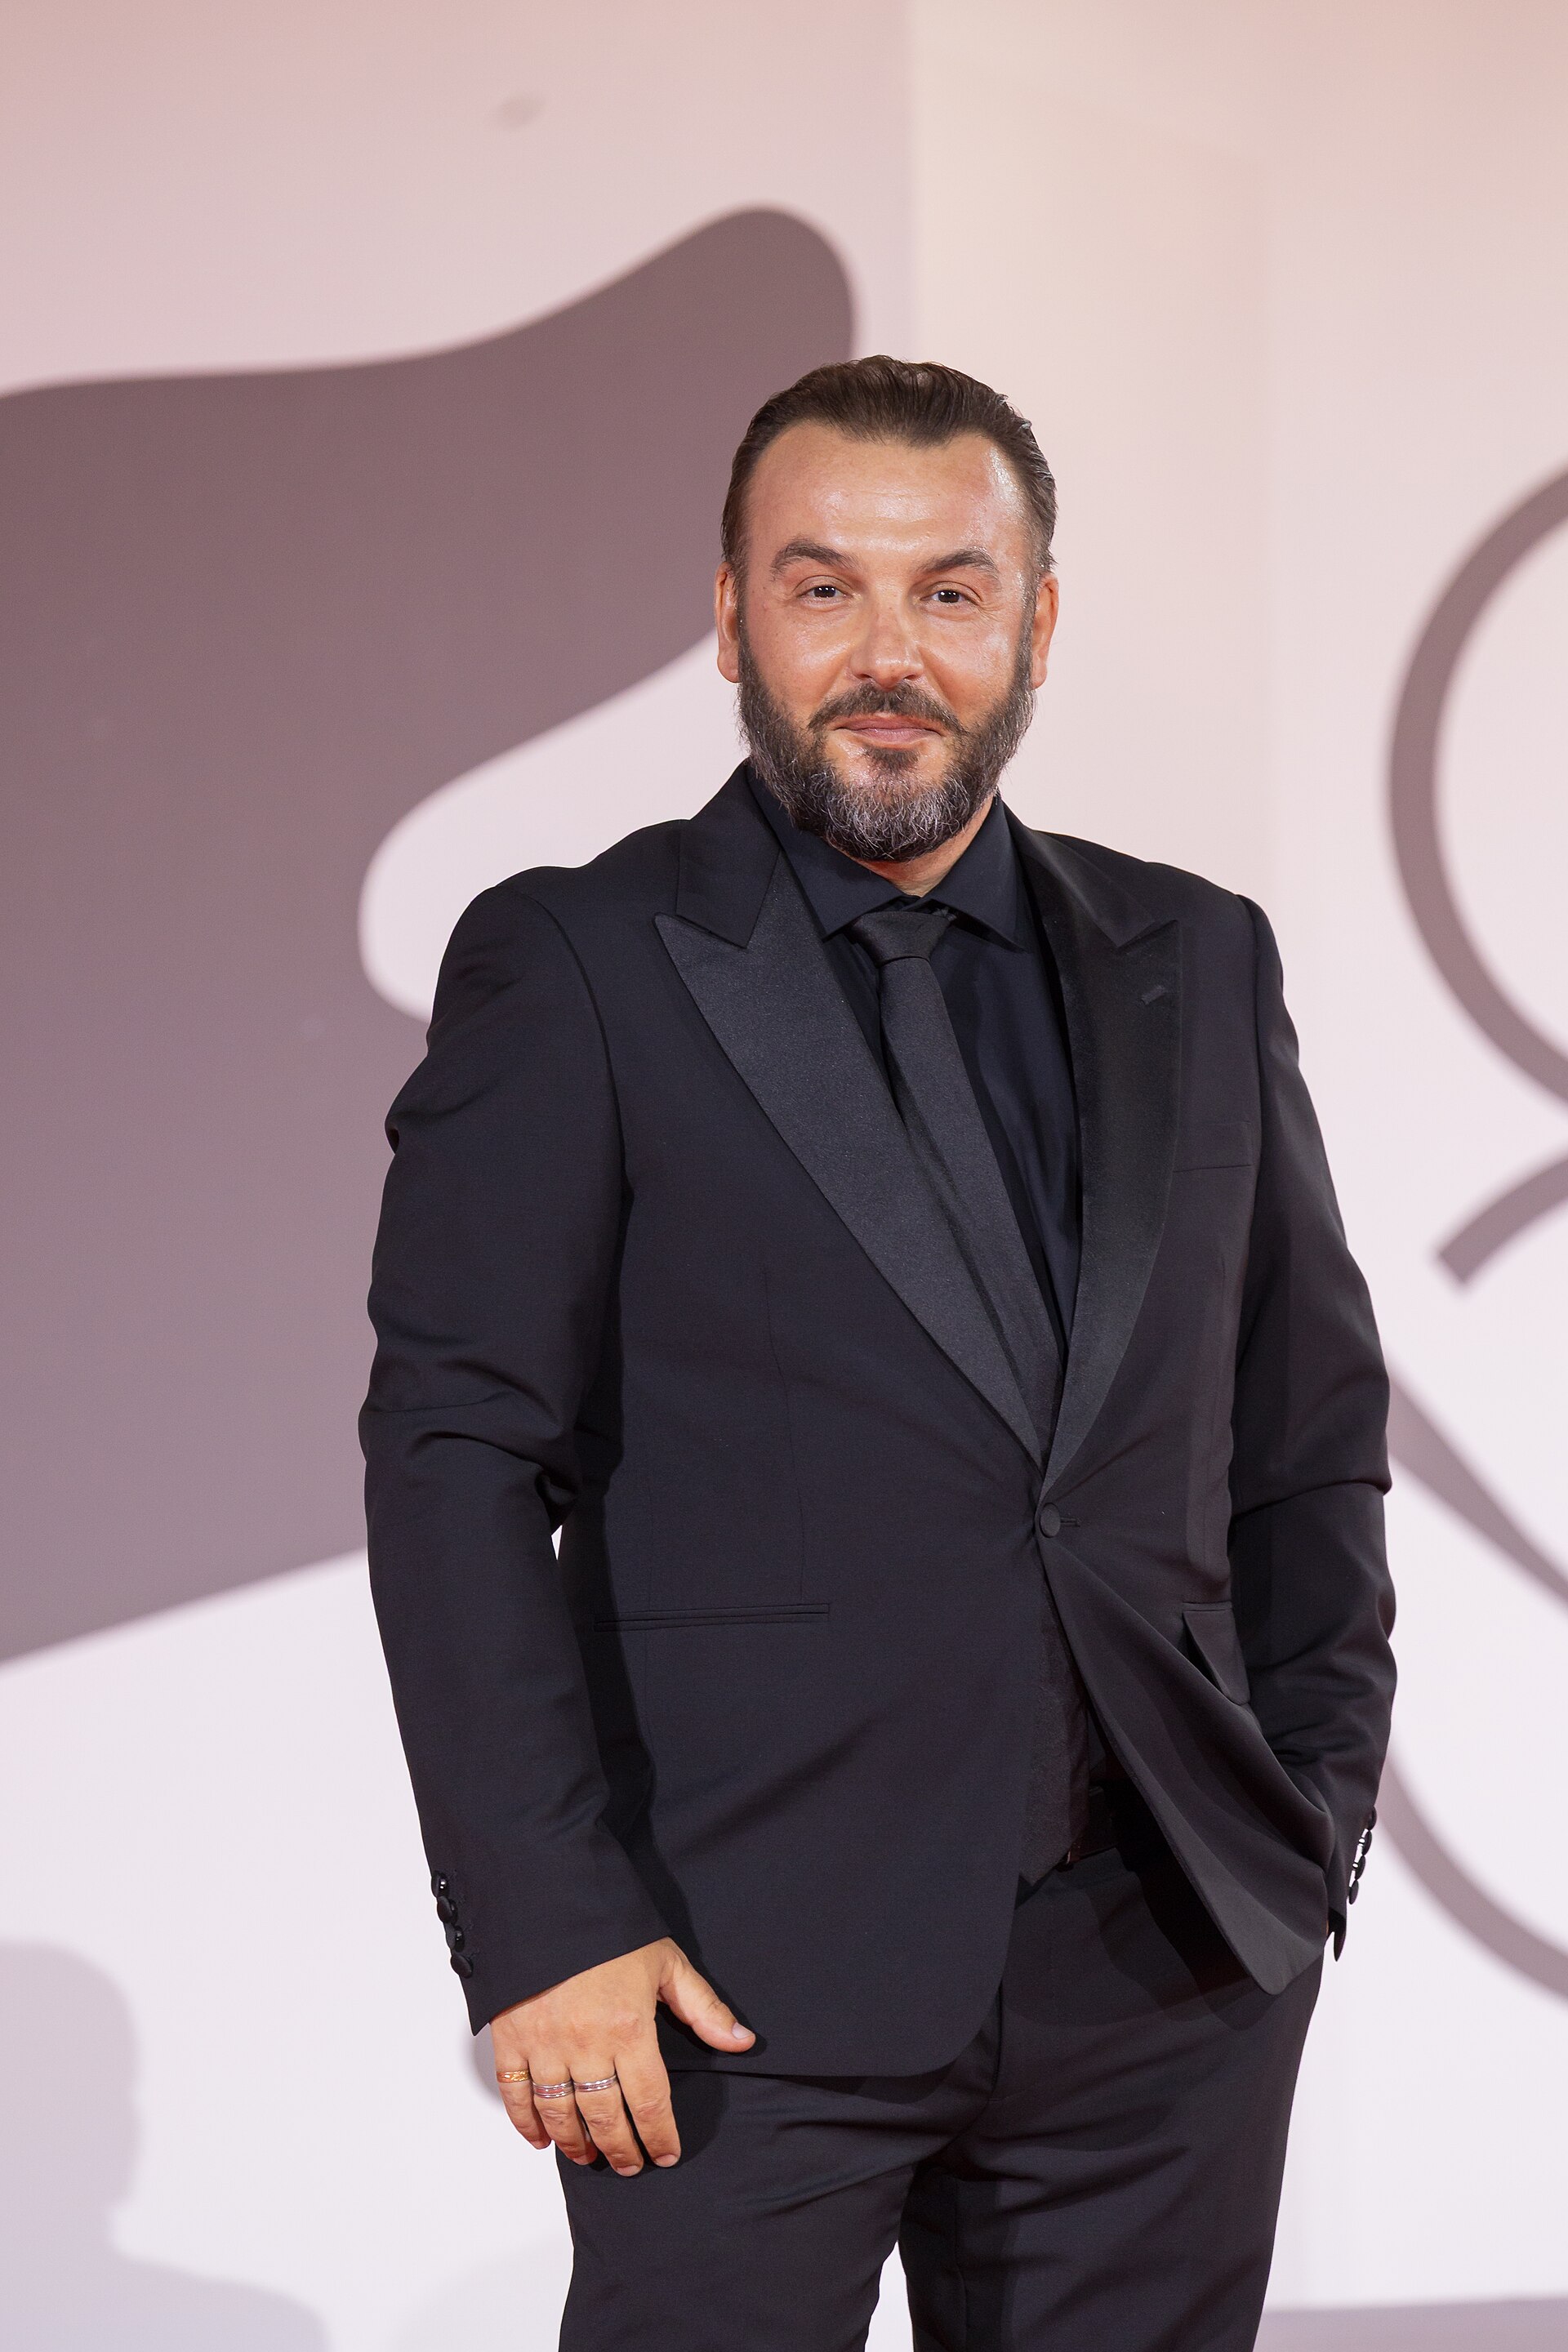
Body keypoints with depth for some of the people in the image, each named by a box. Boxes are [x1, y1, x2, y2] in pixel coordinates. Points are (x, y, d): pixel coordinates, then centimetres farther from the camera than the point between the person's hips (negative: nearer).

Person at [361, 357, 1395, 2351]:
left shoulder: (1196, 969, 12)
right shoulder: (572, 970, -1)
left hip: (1170, 1974, 4)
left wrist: (1315, 1819, 7)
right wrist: (545, 1930, -12)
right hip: (751, 1976, -4)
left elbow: (1314, 1426, 17)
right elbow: (457, 1456, -6)